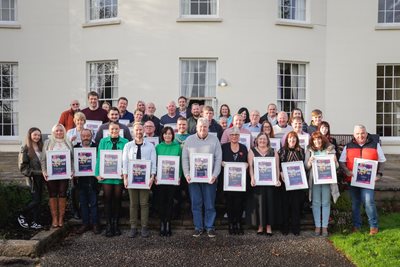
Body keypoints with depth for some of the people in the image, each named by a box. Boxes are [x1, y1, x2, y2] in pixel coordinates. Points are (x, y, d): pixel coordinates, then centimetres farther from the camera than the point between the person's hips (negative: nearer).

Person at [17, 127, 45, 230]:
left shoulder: (41, 147, 10)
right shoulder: (25, 149, -5)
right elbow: (22, 167, -7)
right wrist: (33, 173, -15)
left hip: (41, 177, 5)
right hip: (33, 178, -5)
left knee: (38, 200, 8)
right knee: (36, 200, -5)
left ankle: (35, 222, 17)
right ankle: (22, 216, 17)